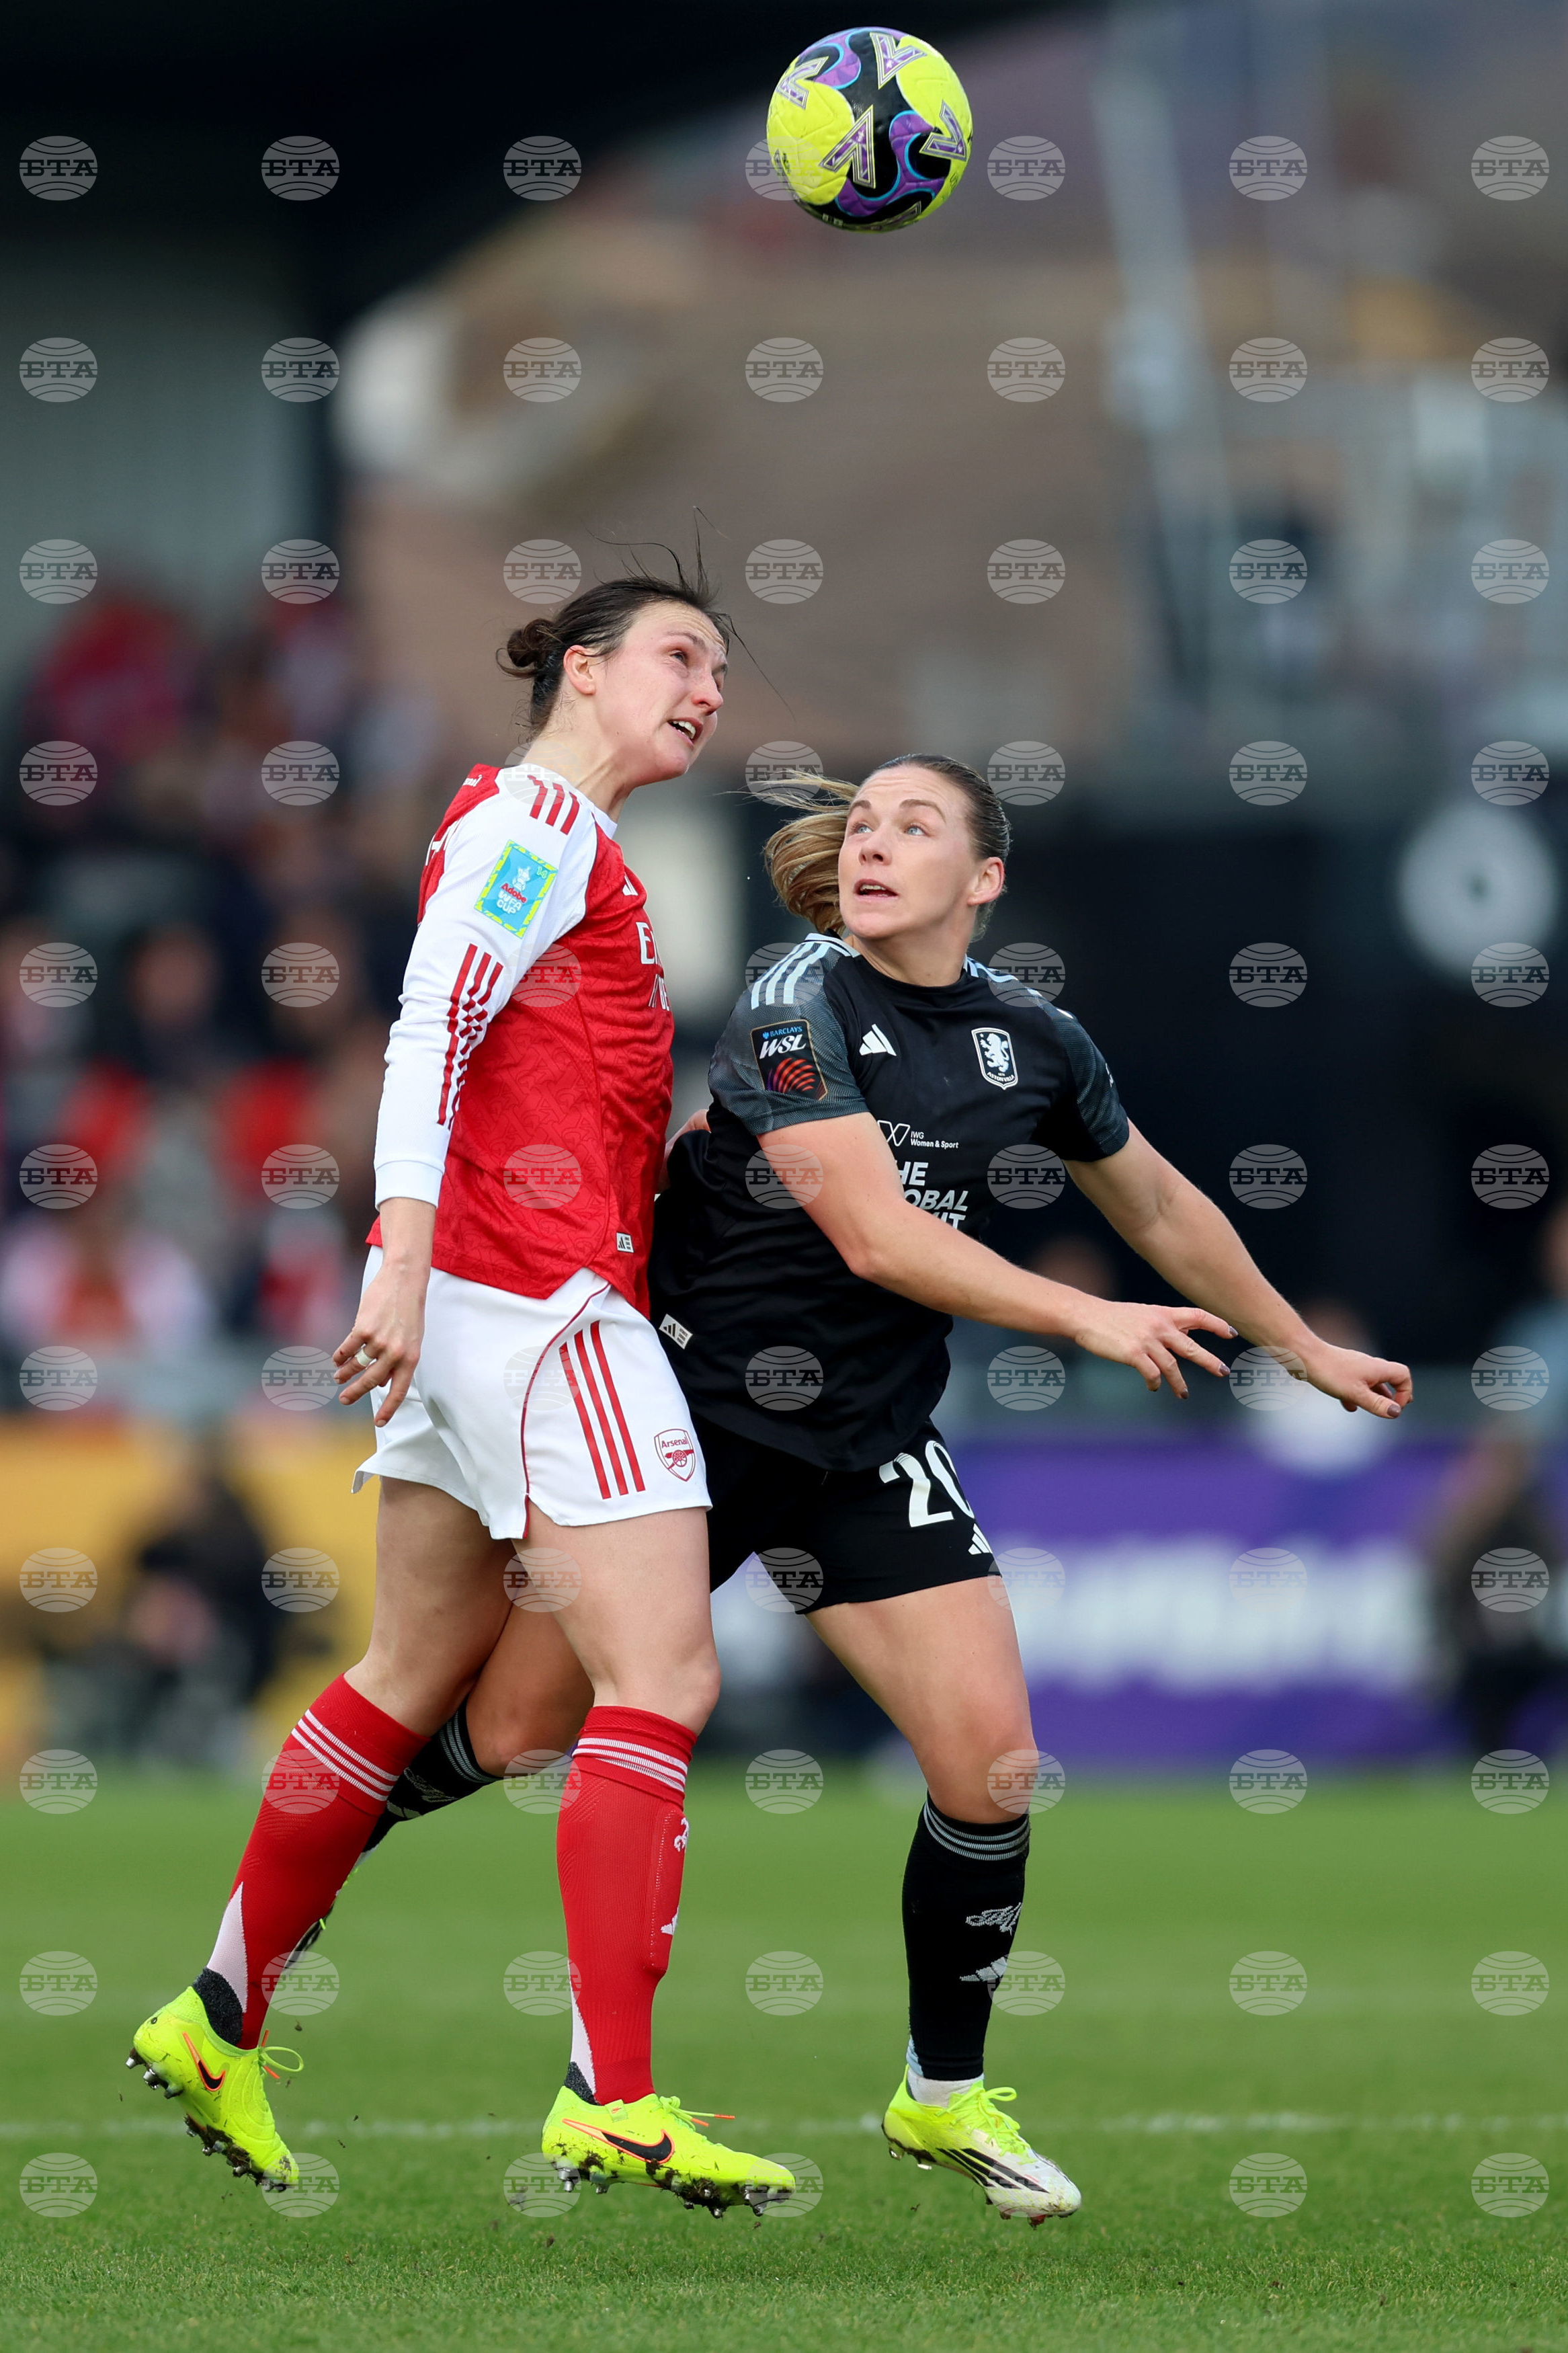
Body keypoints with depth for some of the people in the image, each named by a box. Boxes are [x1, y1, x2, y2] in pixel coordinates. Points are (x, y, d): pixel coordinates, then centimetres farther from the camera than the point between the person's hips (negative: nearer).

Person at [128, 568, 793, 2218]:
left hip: (488, 1302, 10)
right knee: (662, 1674, -13)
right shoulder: (537, 819, -7)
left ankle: (219, 2026, 24)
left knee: (418, 1677, 15)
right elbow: (427, 1038, -17)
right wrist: (403, 1259, -24)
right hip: (539, 1293, -10)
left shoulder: (570, 845, 23)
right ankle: (613, 2101, -17)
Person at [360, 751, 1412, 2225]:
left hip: (869, 1446, 4)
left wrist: (1305, 1352, 27)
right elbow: (875, 1235, -21)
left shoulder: (1029, 1040, 3)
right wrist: (1087, 1318, -22)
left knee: (991, 1766, -6)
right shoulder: (799, 1006, -15)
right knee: (511, 1729, -3)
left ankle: (945, 2095, 14)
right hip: (698, 1405, -4)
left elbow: (1159, 1207, 20)